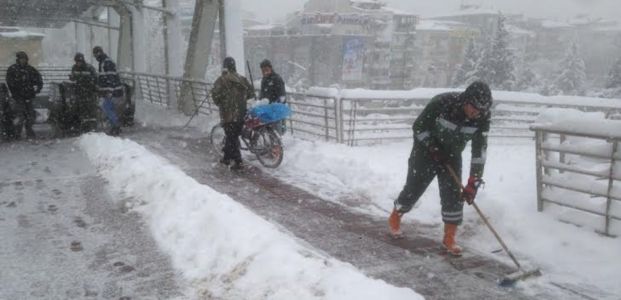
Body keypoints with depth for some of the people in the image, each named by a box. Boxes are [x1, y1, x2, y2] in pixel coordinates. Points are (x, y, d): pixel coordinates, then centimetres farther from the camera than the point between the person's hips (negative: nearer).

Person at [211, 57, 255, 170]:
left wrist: (219, 103, 2)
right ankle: (227, 158, 31)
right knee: (233, 136, 19)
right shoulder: (242, 79, 6)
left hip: (228, 114, -5)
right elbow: (251, 92, 9)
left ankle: (238, 162, -5)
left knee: (231, 137, 0)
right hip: (241, 113, 6)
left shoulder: (221, 80, -11)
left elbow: (215, 94, -17)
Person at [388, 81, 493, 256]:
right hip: (426, 149, -3)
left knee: (454, 195, -5)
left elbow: (480, 149, -19)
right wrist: (434, 149, -19)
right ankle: (395, 219, 30)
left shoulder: (482, 117, -20)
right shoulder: (442, 103, -31)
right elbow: (419, 126, -18)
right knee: (414, 188, 4)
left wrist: (474, 182, -23)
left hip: (451, 156, 3)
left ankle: (449, 238, 7)